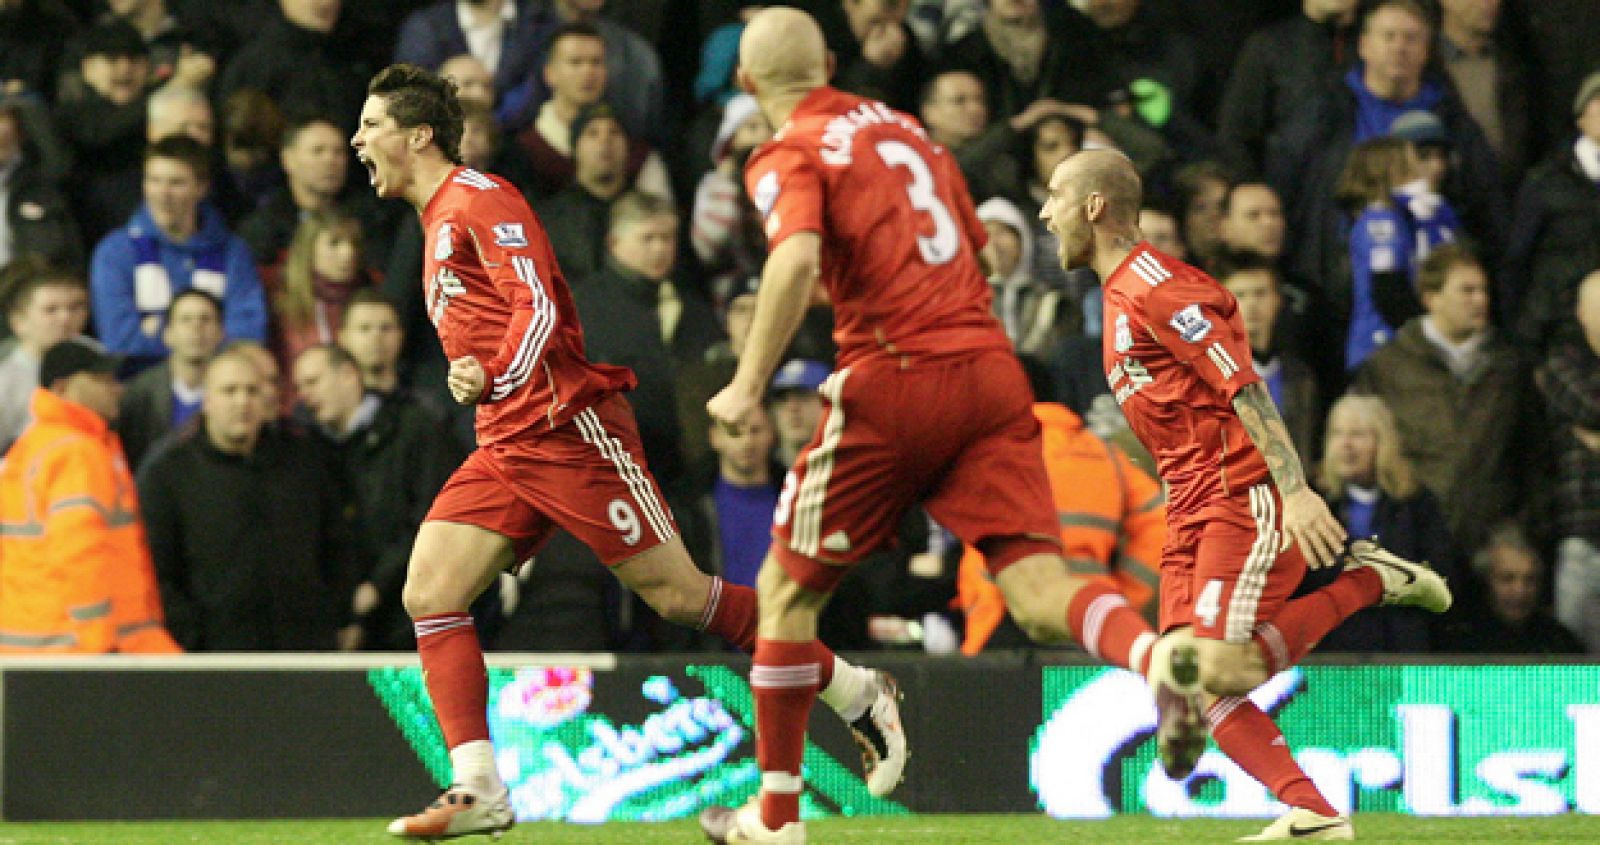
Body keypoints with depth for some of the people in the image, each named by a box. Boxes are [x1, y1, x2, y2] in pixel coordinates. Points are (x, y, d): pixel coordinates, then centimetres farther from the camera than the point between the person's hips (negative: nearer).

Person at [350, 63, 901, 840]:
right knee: (428, 597, -7)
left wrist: (495, 381, -36)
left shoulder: (480, 200, -9)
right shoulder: (439, 222, 21)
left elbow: (540, 309, -21)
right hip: (505, 448, 9)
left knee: (679, 595, -8)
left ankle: (859, 695, 5)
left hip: (569, 427, -9)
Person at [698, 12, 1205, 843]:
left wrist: (749, 383, -16)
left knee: (787, 587, 12)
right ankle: (1158, 656, -38)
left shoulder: (788, 158, -1)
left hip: (895, 381, -5)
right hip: (991, 367, 5)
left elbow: (798, 259, -21)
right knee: (1037, 591, -6)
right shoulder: (902, 128, 19)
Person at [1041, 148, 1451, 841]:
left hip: (1243, 496, -9)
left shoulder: (1153, 285, -11)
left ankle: (1371, 580, -1)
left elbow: (1244, 386, -19)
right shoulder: (1121, 292, 20)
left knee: (1220, 671, -18)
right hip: (1192, 510, 9)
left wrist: (1295, 491, -27)